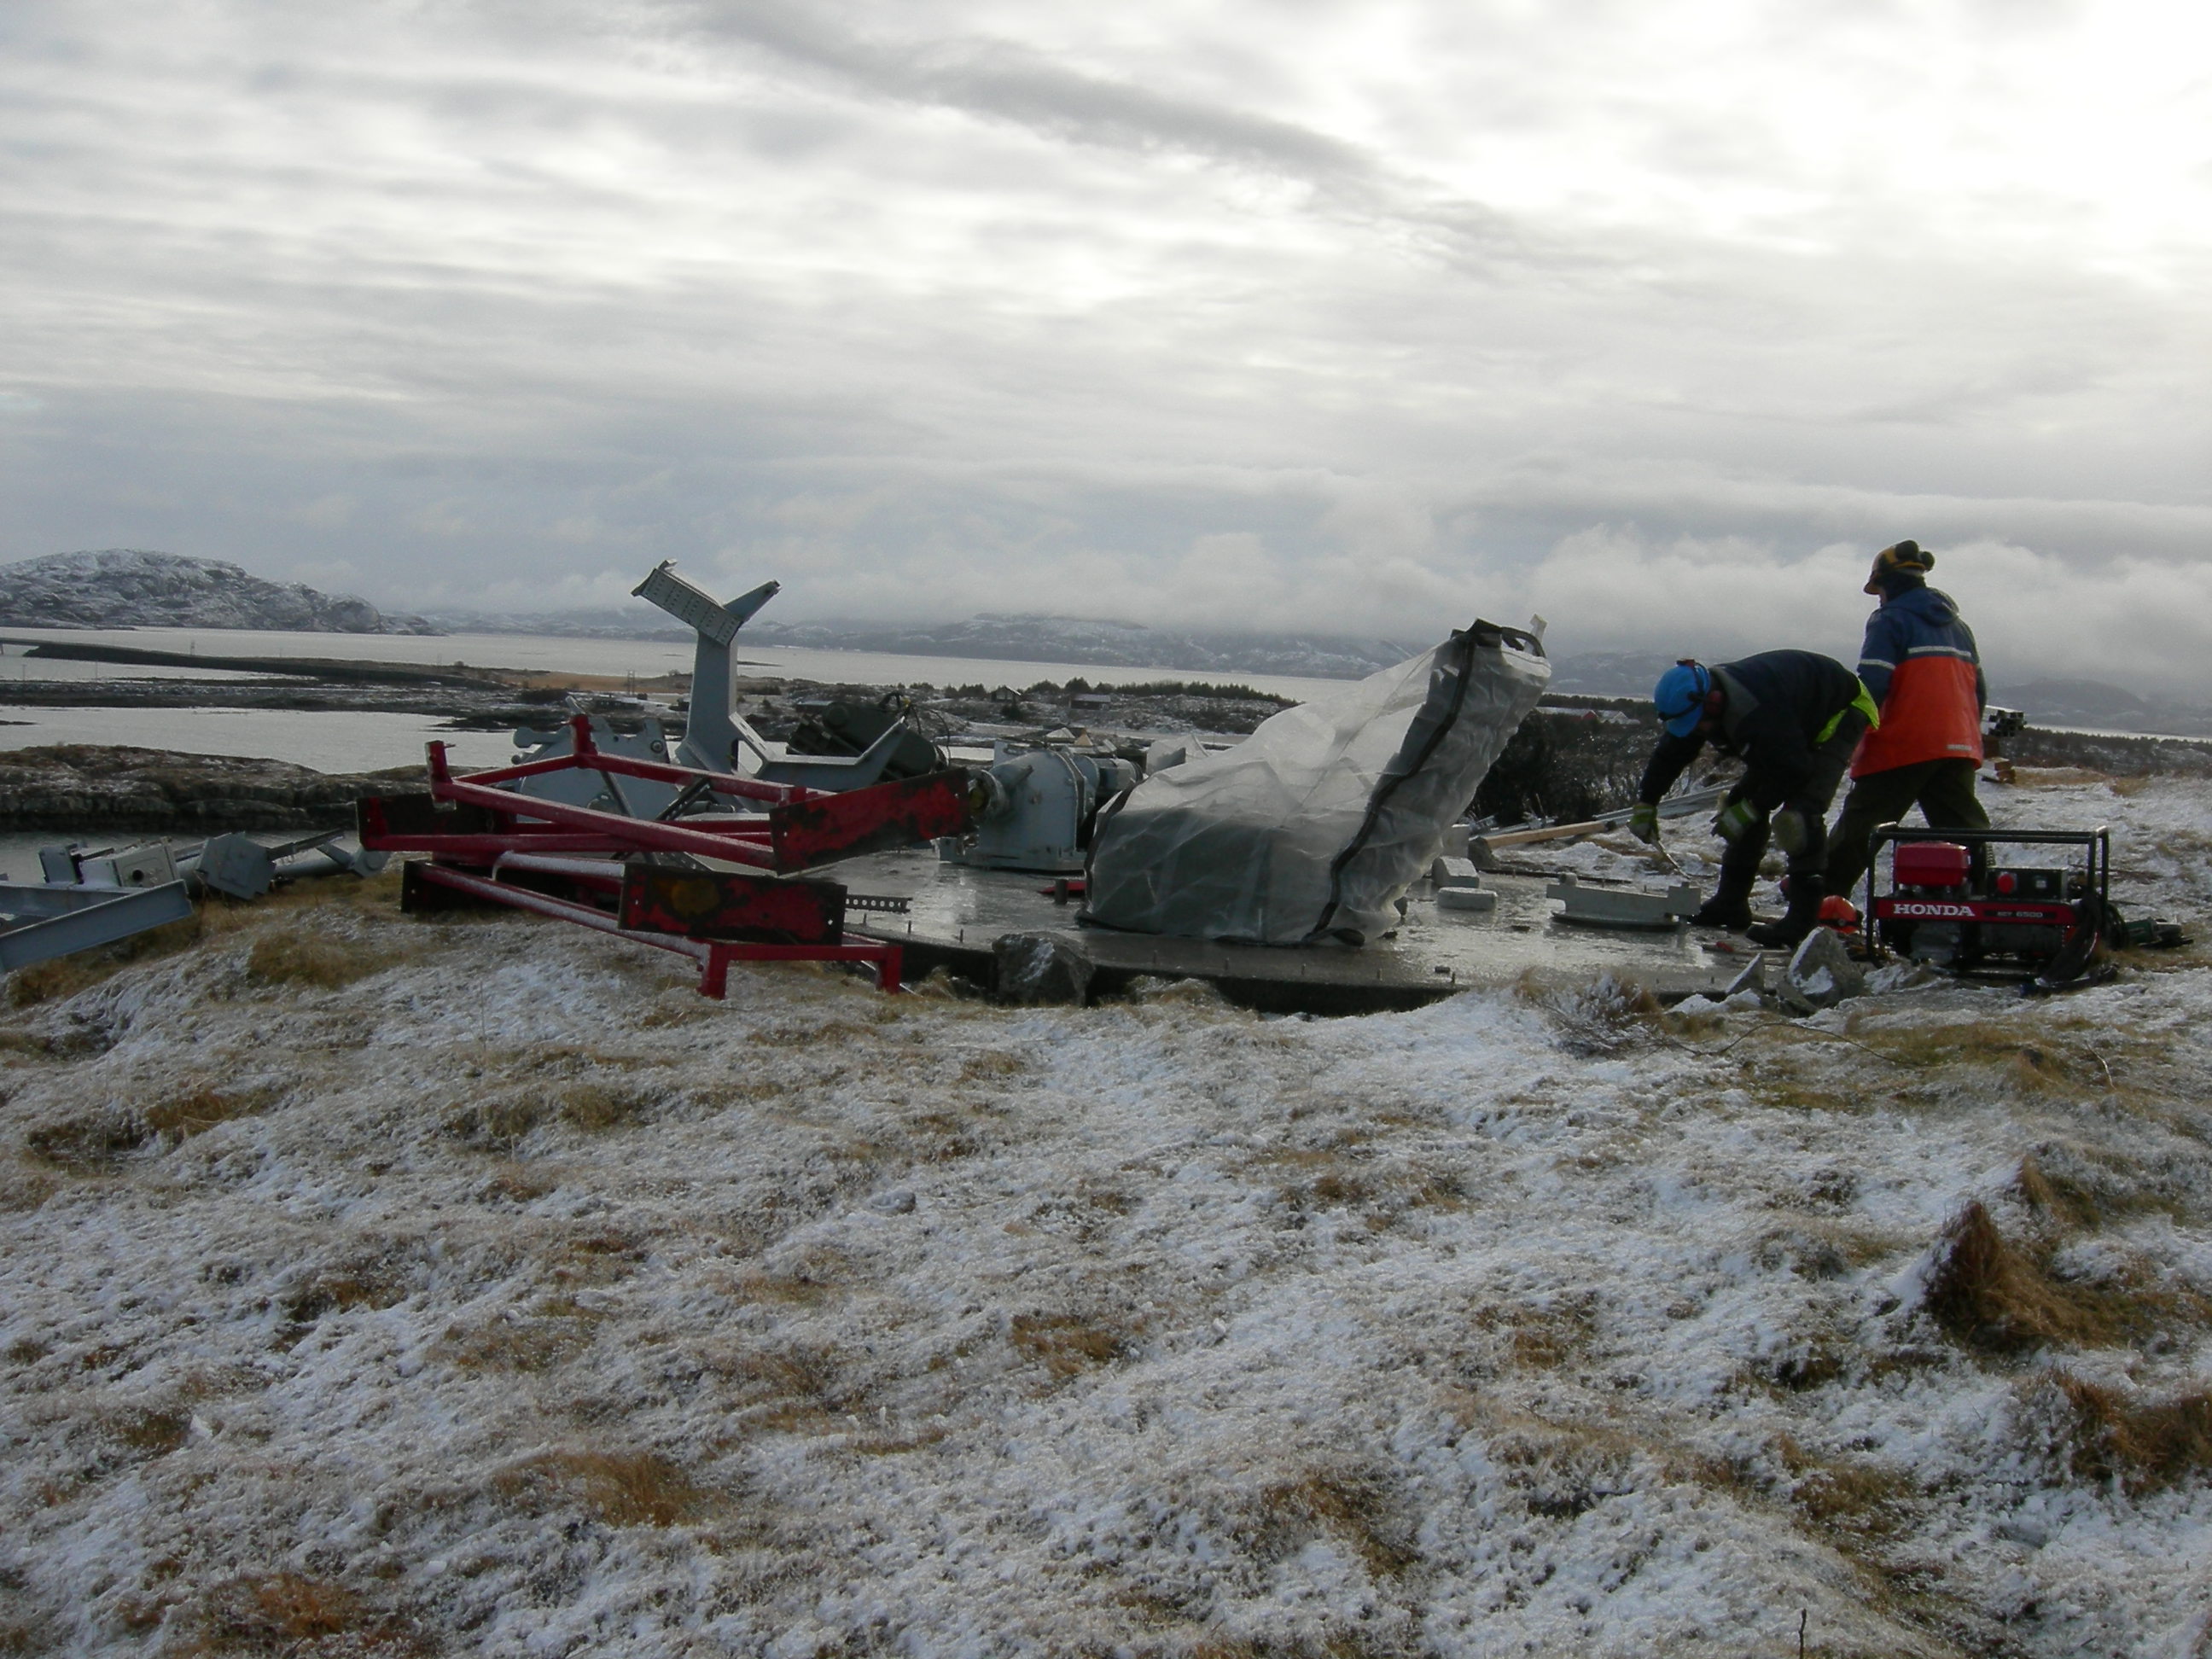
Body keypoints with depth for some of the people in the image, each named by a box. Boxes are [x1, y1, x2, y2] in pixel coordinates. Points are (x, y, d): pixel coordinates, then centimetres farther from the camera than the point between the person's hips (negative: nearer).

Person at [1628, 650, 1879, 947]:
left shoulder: (1759, 713, -42)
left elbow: (1794, 770, -33)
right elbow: (1669, 755, 1)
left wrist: (1750, 811, -25)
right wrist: (1645, 805, 3)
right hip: (1796, 724, 9)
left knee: (1800, 814, -24)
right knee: (1745, 797, 2)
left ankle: (1803, 919, -21)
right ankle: (1730, 904, 9)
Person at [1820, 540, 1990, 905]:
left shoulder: (1891, 619, -3)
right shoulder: (1958, 626, 21)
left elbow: (1871, 685, -13)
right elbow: (1978, 690, 24)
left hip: (1903, 745, -7)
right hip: (1959, 747, 7)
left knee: (1861, 821, 1)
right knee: (1964, 826, 6)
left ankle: (1825, 892, 6)